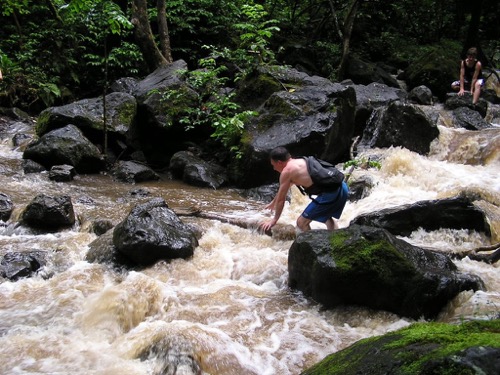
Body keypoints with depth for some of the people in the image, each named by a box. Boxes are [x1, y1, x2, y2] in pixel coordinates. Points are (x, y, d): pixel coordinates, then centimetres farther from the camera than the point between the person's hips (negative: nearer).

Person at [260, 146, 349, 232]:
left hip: (330, 193, -9)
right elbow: (283, 189, 40)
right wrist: (273, 202, 54)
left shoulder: (286, 171, -2)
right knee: (327, 217, 35)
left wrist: (274, 220, 18)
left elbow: (281, 199, 5)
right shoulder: (300, 162, 24)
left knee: (302, 222, 0)